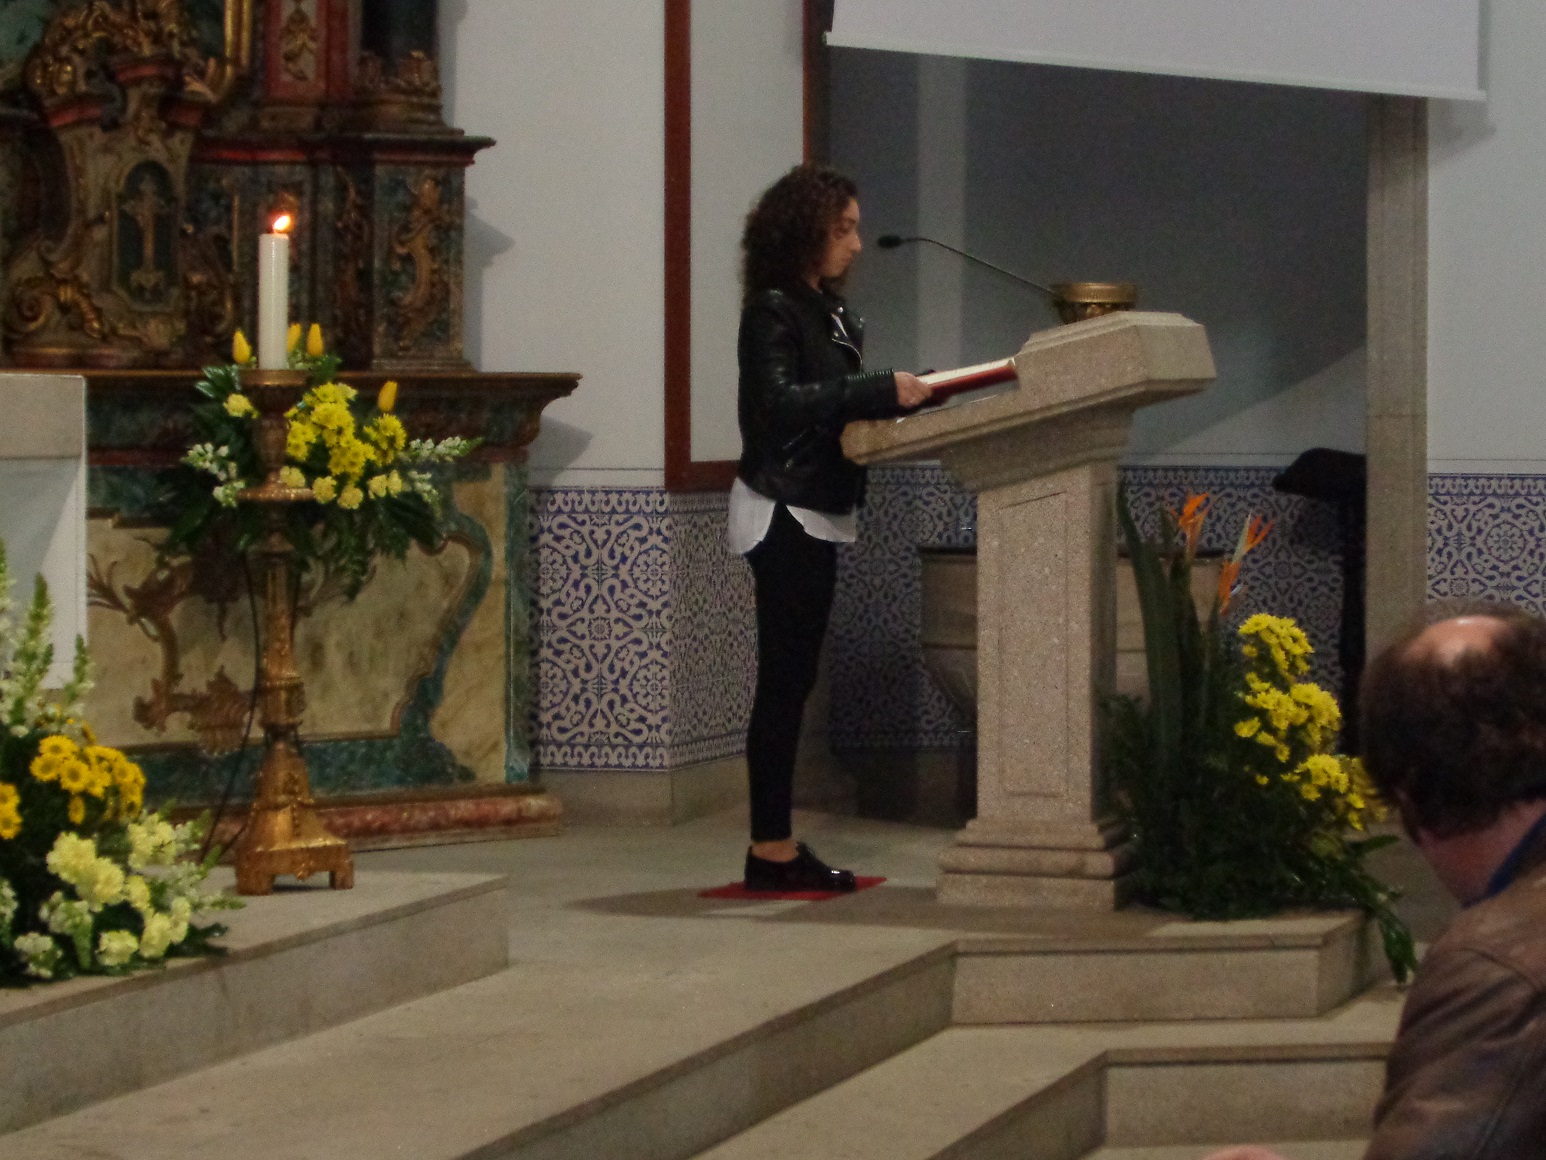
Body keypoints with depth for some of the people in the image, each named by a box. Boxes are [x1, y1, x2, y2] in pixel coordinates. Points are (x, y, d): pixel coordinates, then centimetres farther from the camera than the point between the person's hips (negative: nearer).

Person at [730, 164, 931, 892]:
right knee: (784, 680, -8)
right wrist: (882, 392, -25)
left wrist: (907, 395, 2)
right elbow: (781, 402, -23)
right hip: (783, 510, -9)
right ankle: (771, 848, -5)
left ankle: (776, 845, 12)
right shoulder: (772, 311, -11)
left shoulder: (826, 312, 15)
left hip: (815, 513, 9)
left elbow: (835, 406, 13)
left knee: (791, 680, 9)